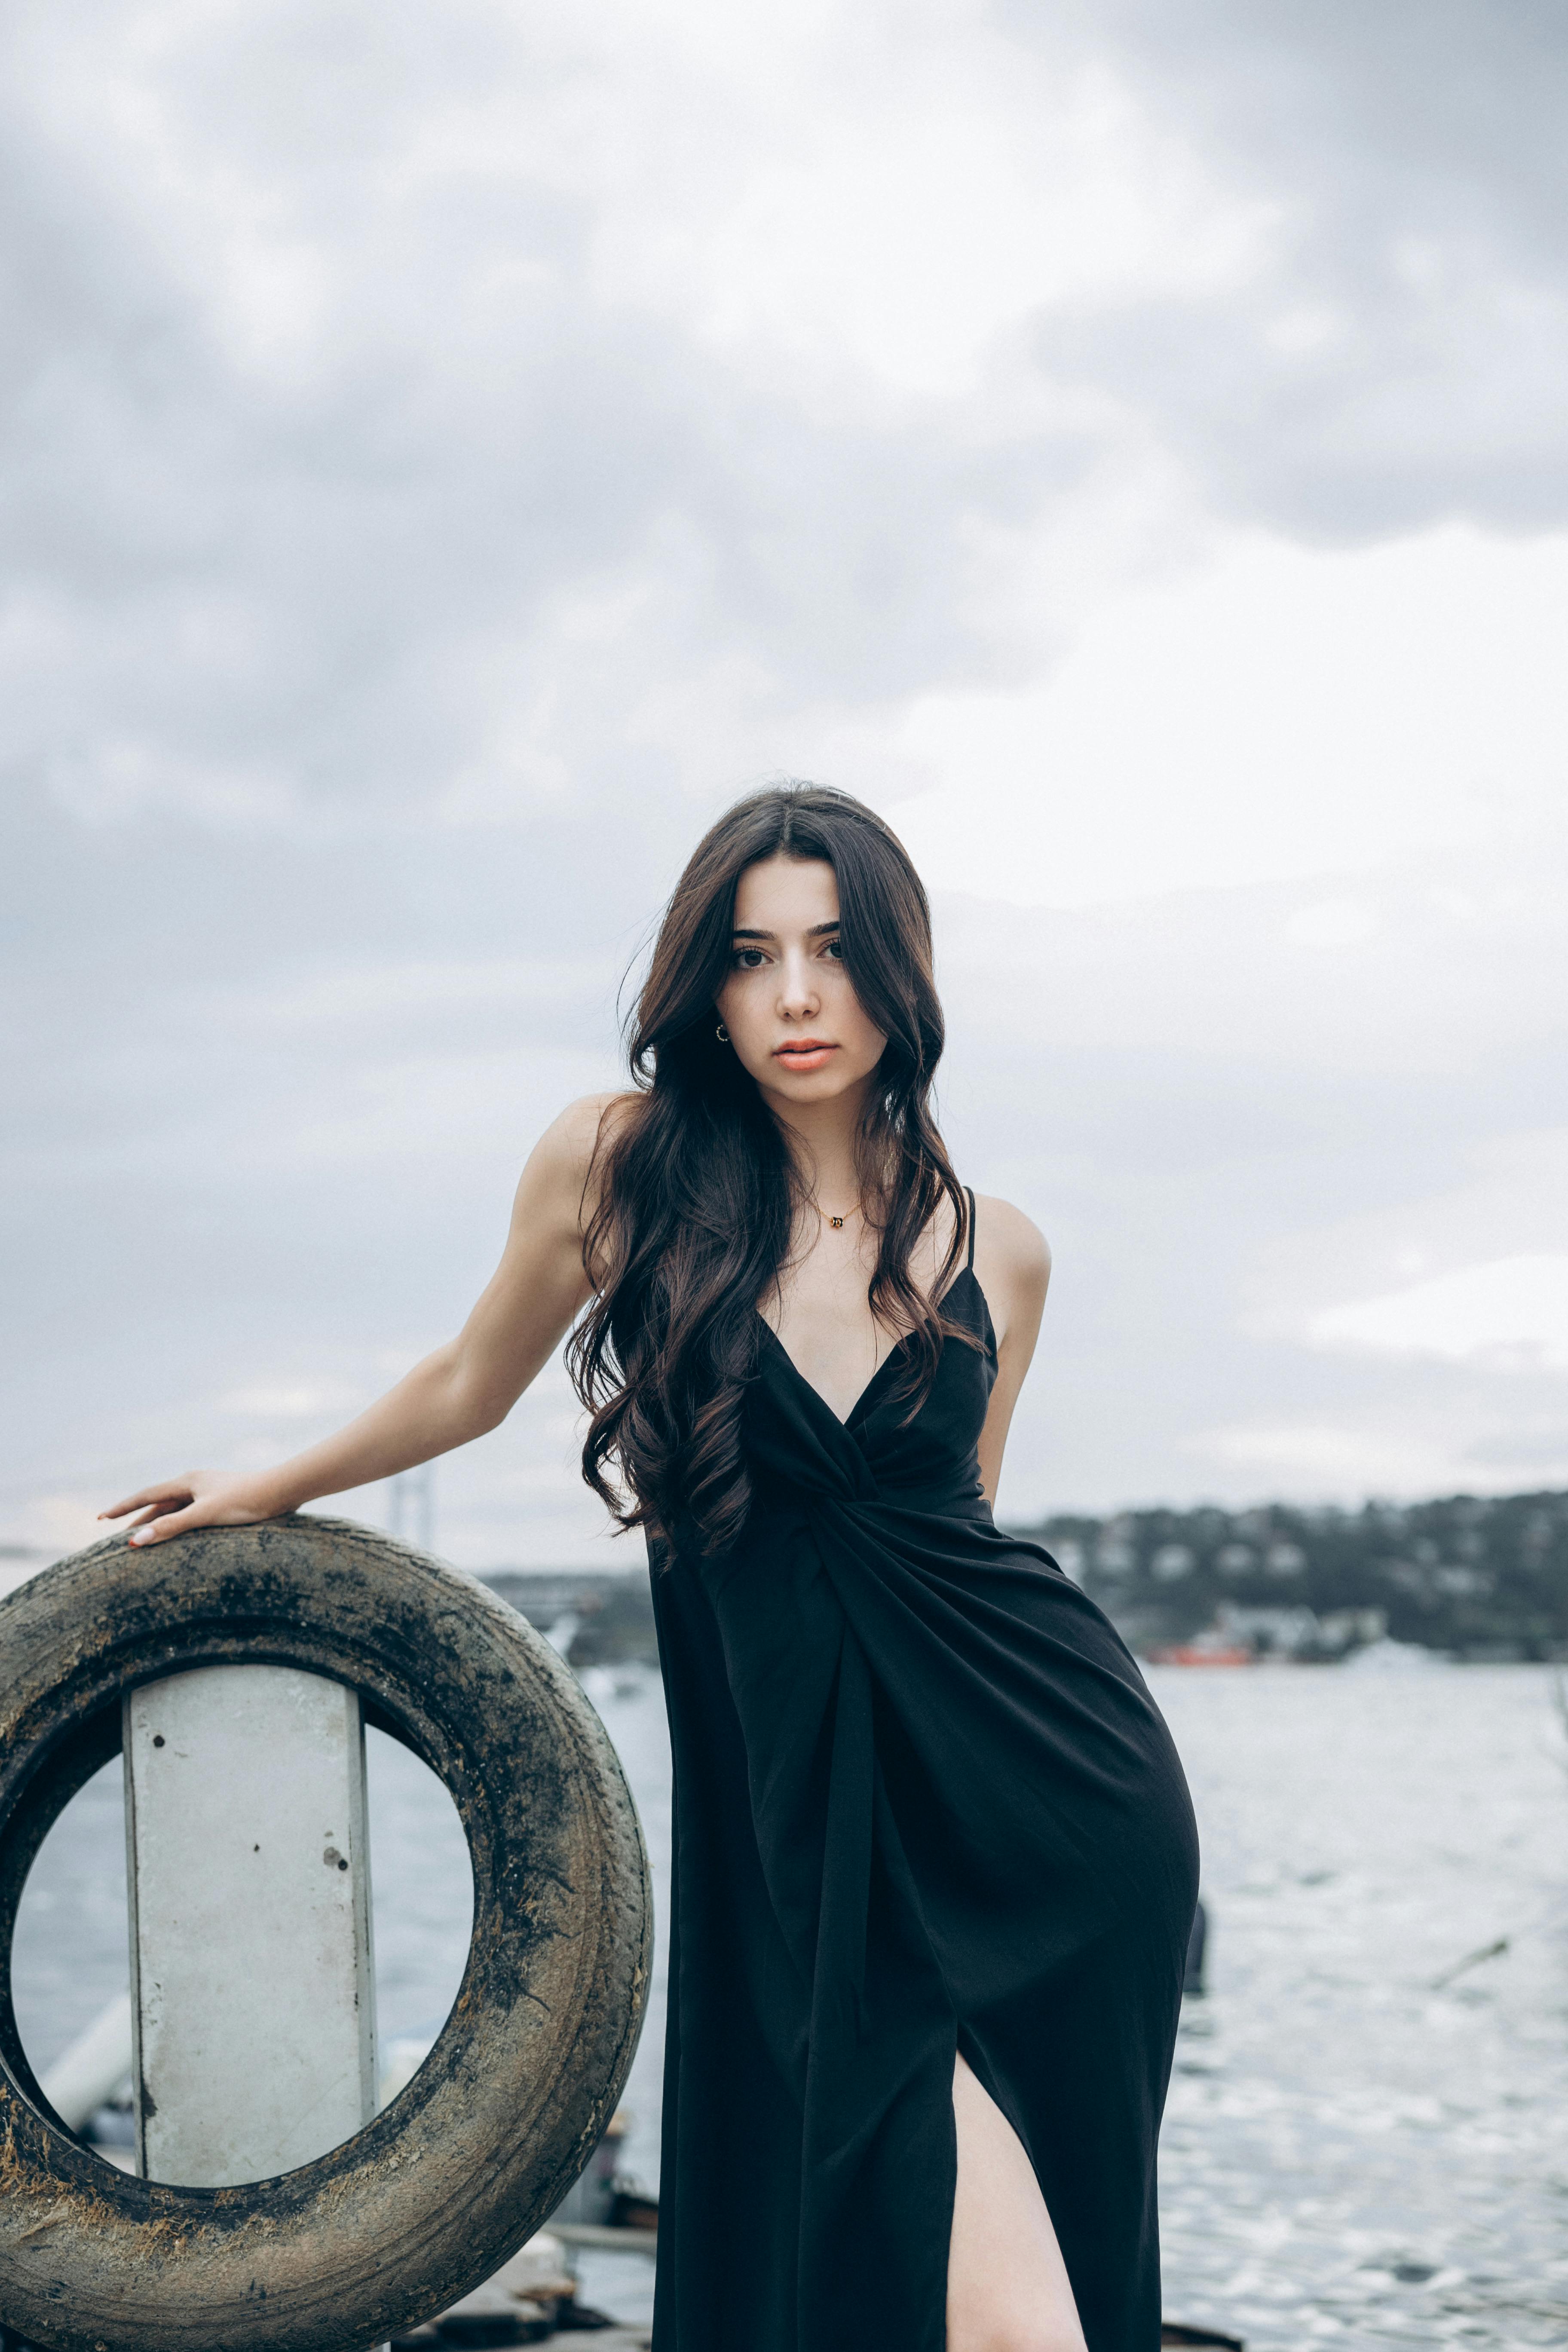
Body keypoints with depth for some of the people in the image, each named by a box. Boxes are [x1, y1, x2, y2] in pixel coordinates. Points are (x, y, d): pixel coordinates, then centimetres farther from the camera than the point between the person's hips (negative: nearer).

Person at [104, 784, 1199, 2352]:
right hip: (808, 1801, -2)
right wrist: (269, 1494, 33)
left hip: (1045, 1787, 2)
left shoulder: (998, 1252, 7)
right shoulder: (619, 1163, 1)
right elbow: (473, 1386, 19)